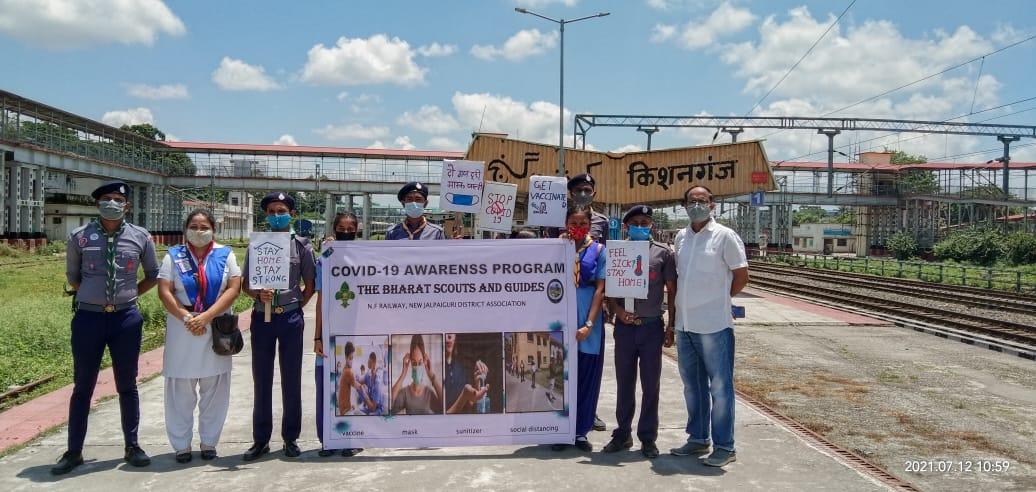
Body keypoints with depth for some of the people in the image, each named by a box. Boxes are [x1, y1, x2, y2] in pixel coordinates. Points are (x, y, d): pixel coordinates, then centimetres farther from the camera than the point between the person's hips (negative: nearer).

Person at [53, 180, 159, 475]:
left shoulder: (140, 237, 0)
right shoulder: (80, 237, -1)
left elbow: (153, 275, 14)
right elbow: (72, 276, 13)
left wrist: (130, 294, 6)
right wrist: (93, 296, 7)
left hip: (126, 318, 1)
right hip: (88, 317, 0)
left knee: (127, 385, 11)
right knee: (83, 386, 8)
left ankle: (132, 446, 22)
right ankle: (73, 452, 18)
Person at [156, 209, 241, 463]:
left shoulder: (225, 255, 6)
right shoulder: (174, 256, 6)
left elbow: (234, 288, -4)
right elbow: (164, 291, -2)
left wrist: (206, 316, -14)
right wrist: (186, 317, -16)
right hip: (182, 326, 0)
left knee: (214, 389, 5)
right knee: (180, 389, 2)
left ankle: (209, 442, 16)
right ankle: (181, 444, 13)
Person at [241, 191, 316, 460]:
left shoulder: (301, 245, 3)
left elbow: (310, 286, 7)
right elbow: (246, 284, 7)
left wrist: (295, 306, -2)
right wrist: (258, 294, -12)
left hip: (290, 318, -1)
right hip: (262, 317, 1)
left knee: (291, 380, 6)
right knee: (261, 380, 7)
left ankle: (291, 438, 17)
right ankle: (260, 439, 17)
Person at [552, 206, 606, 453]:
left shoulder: (598, 250, 2)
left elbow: (600, 289, -4)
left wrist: (589, 324, -11)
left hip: (588, 323, 0)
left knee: (587, 378, 7)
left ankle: (580, 431, 19)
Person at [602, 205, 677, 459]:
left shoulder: (663, 253, 1)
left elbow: (672, 291, 3)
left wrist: (671, 326, 0)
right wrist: (617, 310, -11)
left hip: (652, 326, -1)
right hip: (624, 326, 2)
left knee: (650, 385, 5)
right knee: (624, 383, 10)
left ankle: (648, 438, 15)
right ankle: (623, 434, 21)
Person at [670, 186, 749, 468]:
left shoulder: (724, 236, -6)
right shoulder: (680, 238, 11)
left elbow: (741, 275, -4)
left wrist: (719, 299, 3)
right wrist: (681, 311, 11)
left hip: (714, 325, -6)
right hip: (685, 325, 7)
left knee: (720, 387, 0)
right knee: (692, 386, 15)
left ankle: (724, 447, 8)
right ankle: (698, 439, 28)